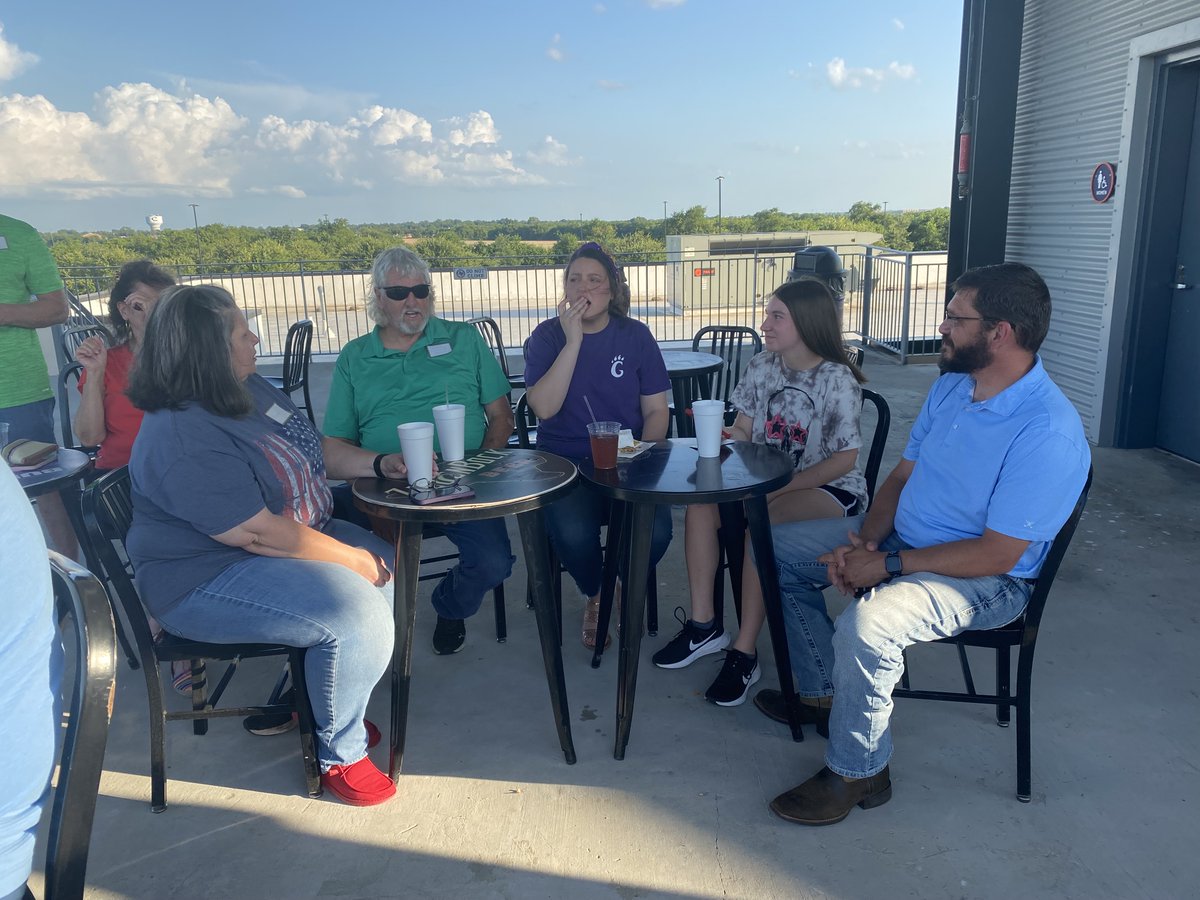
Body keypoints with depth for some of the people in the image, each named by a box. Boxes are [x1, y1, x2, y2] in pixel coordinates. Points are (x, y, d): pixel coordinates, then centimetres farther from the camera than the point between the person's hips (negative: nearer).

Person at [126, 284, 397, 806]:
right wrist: (351, 559, -21)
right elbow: (259, 533, -29)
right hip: (205, 583, -11)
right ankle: (341, 754, -1)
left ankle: (316, 700, 20)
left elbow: (310, 450, 18)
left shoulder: (250, 389, 4)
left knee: (386, 563, 7)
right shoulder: (184, 439, -27)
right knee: (357, 612, -26)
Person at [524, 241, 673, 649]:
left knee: (655, 532, -25)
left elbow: (656, 411, 5)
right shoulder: (547, 336, -1)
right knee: (573, 535, -30)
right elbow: (544, 408, -16)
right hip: (565, 462, -1)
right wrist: (574, 340, -19)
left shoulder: (636, 336, 3)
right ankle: (595, 596, 8)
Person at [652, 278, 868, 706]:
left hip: (830, 488, -6)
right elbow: (743, 431, 7)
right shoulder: (762, 367, 4)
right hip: (768, 480, 6)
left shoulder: (838, 380, -13)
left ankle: (744, 654, -23)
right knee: (701, 506, -18)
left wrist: (778, 489, -23)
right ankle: (703, 624, -8)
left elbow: (844, 460, -15)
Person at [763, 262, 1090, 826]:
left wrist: (888, 564, -24)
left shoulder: (1049, 434, -26)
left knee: (866, 623, -36)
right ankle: (823, 693, 19)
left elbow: (998, 554, -27)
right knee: (779, 548, 7)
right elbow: (902, 477, 7)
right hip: (901, 537, 9)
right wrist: (865, 541, -10)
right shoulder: (950, 387, 1)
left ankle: (857, 773, -9)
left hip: (986, 581, -9)